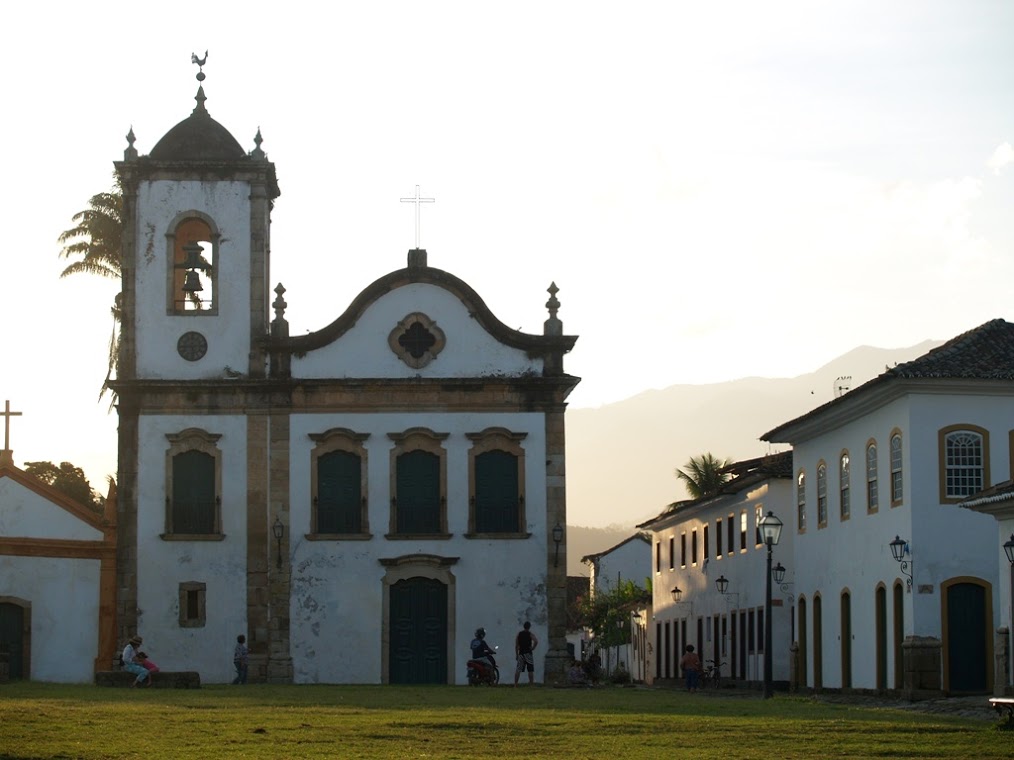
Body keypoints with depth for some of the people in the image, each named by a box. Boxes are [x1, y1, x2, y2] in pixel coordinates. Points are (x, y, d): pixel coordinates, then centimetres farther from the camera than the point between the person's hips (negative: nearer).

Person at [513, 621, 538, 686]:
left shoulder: (519, 634, 9)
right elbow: (536, 641, -20)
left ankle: (515, 684, -1)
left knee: (518, 670, 4)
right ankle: (532, 684, -4)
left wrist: (517, 655, 13)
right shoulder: (530, 634, -2)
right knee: (530, 670, -1)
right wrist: (533, 648, -5)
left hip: (521, 653, 3)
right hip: (528, 653, -3)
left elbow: (516, 645, 8)